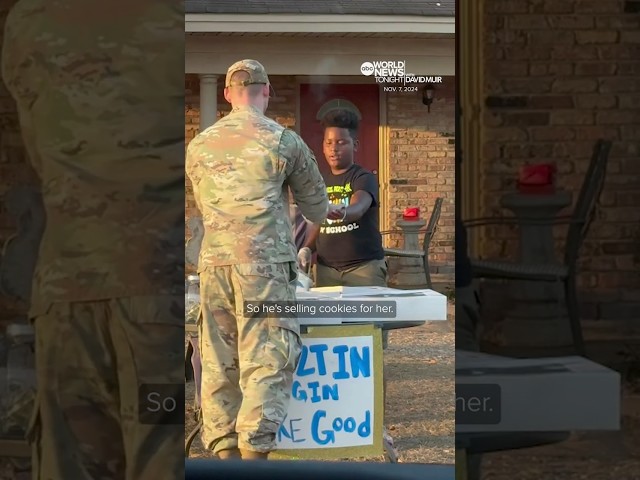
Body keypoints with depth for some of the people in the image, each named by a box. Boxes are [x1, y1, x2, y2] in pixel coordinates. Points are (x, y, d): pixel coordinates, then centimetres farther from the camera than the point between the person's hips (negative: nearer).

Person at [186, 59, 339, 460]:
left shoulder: (199, 145, 11)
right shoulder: (283, 140, -1)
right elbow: (316, 206, 11)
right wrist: (325, 211, 35)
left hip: (215, 263, 4)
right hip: (266, 265, -4)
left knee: (219, 363, 9)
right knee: (268, 362, -4)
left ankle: (225, 451, 12)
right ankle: (253, 454, -10)